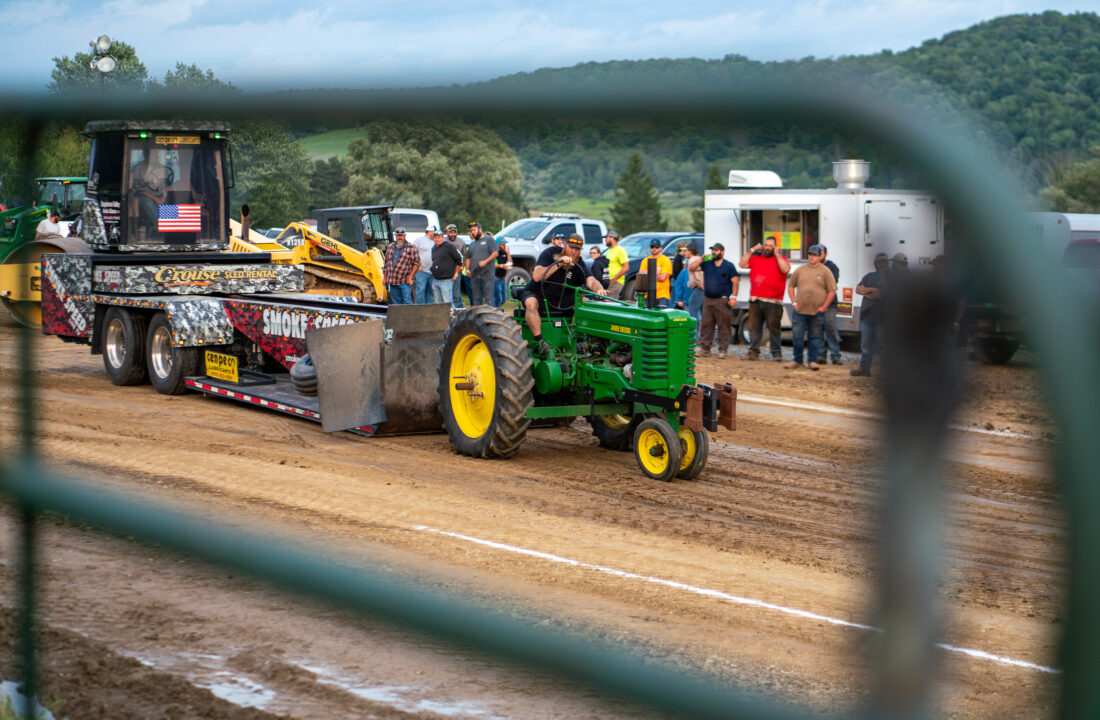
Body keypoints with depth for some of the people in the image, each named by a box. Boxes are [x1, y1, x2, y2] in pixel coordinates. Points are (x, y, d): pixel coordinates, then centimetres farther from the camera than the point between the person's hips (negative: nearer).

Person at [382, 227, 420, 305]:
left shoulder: (411, 247, -2)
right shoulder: (390, 247, 13)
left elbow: (416, 263, -5)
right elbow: (386, 263, 19)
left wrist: (410, 277, -11)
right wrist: (385, 277, 15)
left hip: (405, 281, -5)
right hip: (392, 282, 5)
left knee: (407, 301, -10)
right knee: (396, 302, 9)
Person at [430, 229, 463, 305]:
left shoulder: (449, 246, -8)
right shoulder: (433, 248, 15)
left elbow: (459, 258, -5)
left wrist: (456, 272, -3)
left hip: (446, 280, -7)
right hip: (435, 280, 7)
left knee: (448, 303, -10)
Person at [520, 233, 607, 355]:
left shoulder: (579, 264, -1)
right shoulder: (550, 253, -9)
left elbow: (590, 280, -18)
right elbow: (536, 276, -21)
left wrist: (599, 289, -43)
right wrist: (558, 264, -28)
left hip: (560, 299, 4)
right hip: (537, 294, -3)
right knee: (531, 303, -37)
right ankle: (540, 341, -37)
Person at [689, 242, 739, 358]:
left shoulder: (729, 266, 3)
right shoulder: (706, 264, 12)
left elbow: (735, 282, 0)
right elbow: (691, 268, 7)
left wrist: (734, 297, -10)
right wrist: (701, 259, -4)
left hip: (722, 300, -4)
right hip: (707, 299, 4)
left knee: (723, 326, -3)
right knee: (706, 325, 4)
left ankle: (722, 350, 1)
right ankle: (704, 348, 11)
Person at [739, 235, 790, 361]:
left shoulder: (780, 259, 6)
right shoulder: (756, 258, 16)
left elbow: (785, 269, -13)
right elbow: (742, 264, 7)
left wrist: (777, 254, -8)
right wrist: (751, 250, 6)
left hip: (773, 301, -4)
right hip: (755, 299, 4)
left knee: (774, 327, -3)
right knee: (754, 326, 3)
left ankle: (777, 353, 3)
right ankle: (753, 351, 9)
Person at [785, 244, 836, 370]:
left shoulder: (825, 272, 1)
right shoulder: (800, 270, 8)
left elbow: (832, 290, 0)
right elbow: (791, 286, 15)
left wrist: (824, 306, -5)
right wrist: (794, 303, 5)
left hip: (817, 311, -2)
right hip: (800, 309, 2)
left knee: (815, 336, 4)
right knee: (797, 336, 1)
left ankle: (812, 361, 12)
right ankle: (797, 360, 12)